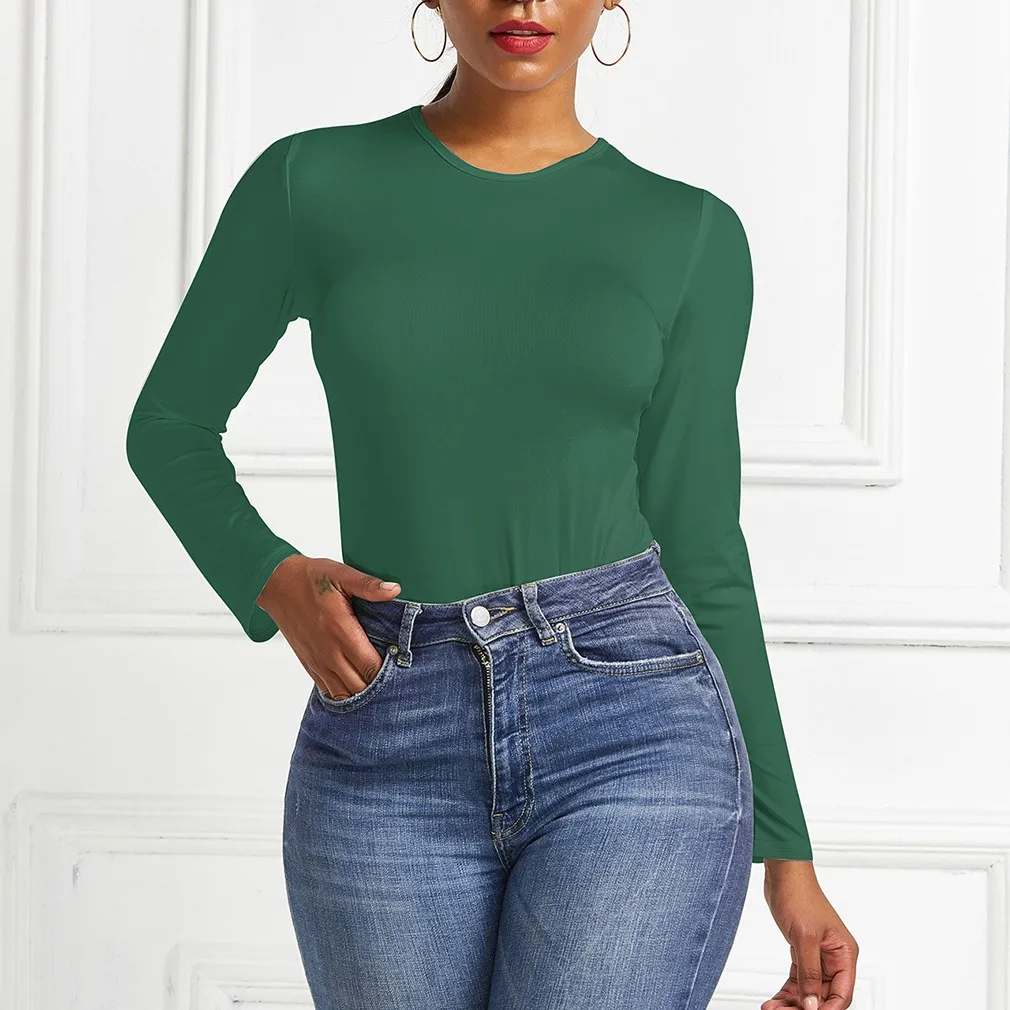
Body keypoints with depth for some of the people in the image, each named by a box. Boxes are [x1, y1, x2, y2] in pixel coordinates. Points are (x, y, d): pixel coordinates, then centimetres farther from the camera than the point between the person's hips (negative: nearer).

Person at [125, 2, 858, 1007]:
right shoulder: (309, 184, 6)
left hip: (634, 735, -1)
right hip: (389, 764, 2)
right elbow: (170, 425, 17)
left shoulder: (689, 235, 7)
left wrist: (787, 848, 9)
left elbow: (700, 548, 10)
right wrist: (272, 582, -3)